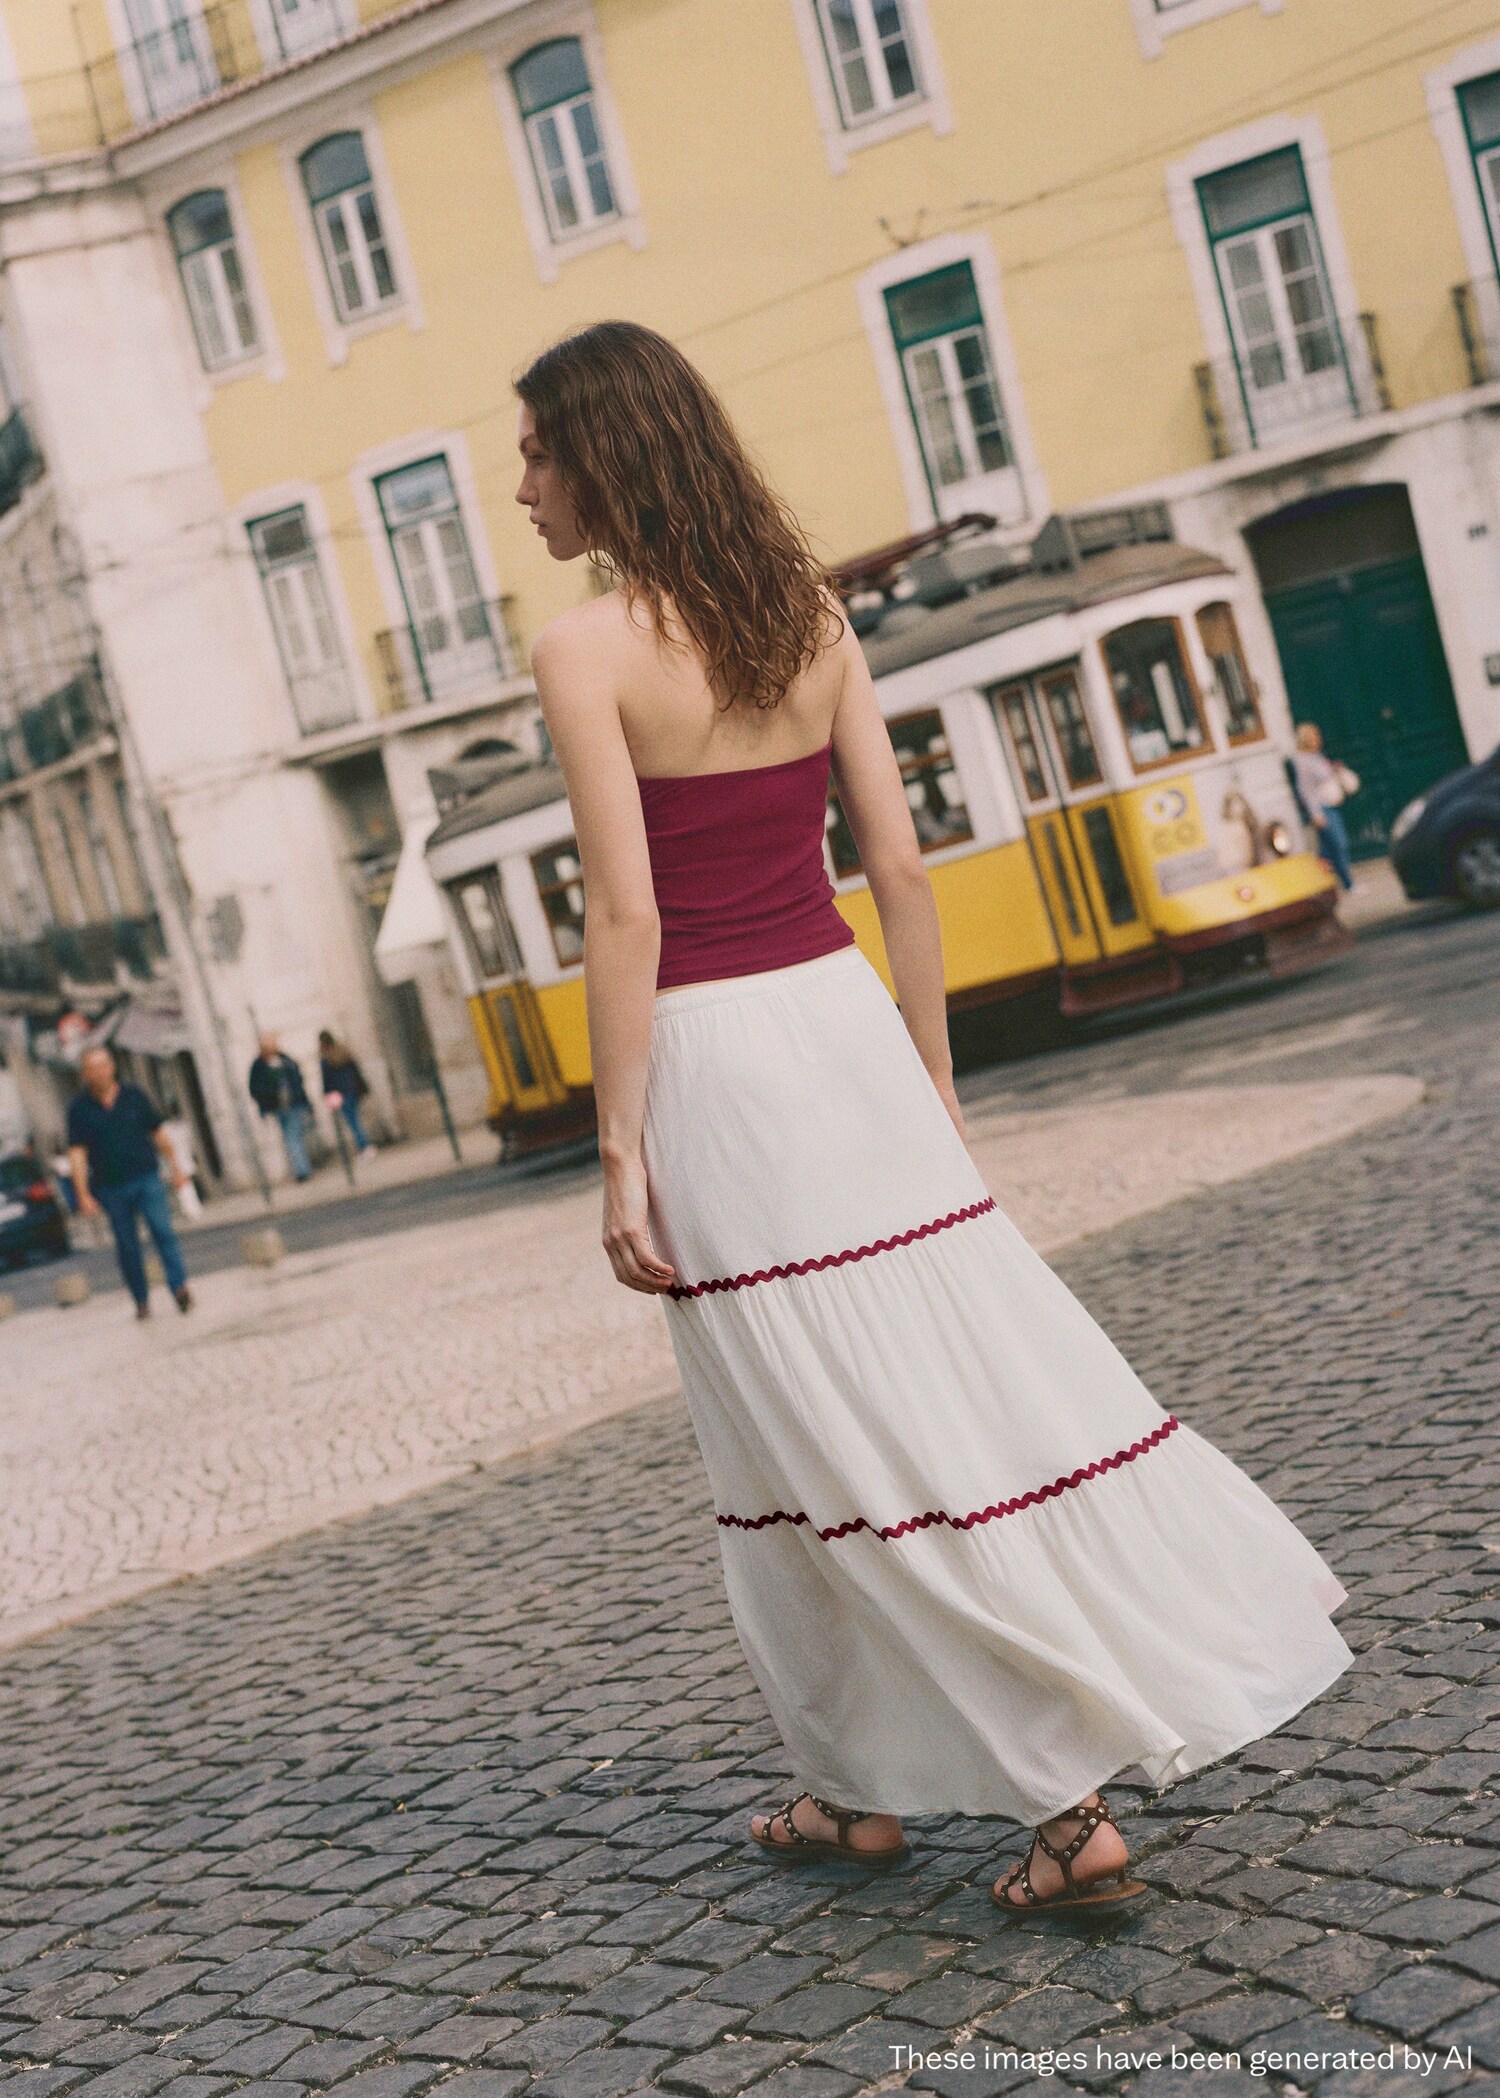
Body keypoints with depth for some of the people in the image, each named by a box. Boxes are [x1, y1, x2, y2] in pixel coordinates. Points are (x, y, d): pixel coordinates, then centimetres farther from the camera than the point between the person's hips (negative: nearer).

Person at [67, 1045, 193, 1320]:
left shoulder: (134, 1097, 3)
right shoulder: (79, 1108, 0)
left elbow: (158, 1133, 11)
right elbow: (77, 1153, -2)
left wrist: (173, 1168, 13)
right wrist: (83, 1193, -8)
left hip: (147, 1177, 0)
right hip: (111, 1187, 0)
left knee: (163, 1230, -16)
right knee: (127, 1246, 6)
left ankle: (179, 1286, -19)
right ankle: (142, 1301, 15)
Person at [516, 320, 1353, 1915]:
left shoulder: (586, 650, -11)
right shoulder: (807, 612, 7)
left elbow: (627, 919, -16)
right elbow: (899, 867, 7)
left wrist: (619, 1152, -11)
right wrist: (934, 1080, 13)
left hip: (714, 1064, -6)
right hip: (843, 1023, 6)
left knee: (839, 1443, 2)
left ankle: (1070, 1804, 6)